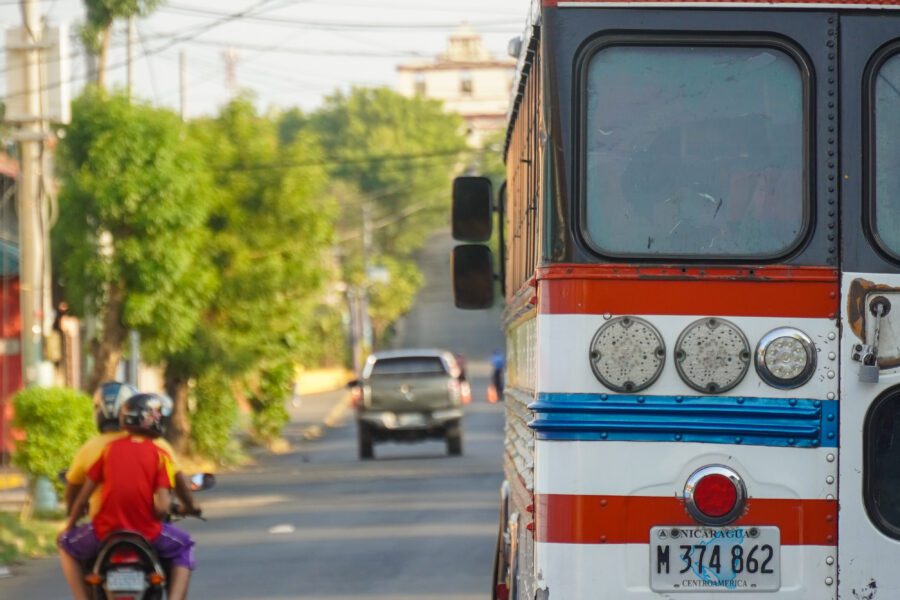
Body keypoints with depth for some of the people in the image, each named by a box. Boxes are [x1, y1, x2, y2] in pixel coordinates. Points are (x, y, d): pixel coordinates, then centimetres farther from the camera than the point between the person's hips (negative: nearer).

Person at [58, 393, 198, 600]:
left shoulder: (110, 448, 2)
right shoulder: (160, 455, -4)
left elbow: (84, 495, 5)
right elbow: (162, 507, -12)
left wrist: (70, 526, 21)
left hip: (105, 532, 1)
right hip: (148, 534, -1)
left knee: (67, 544, 28)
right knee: (183, 547, 28)